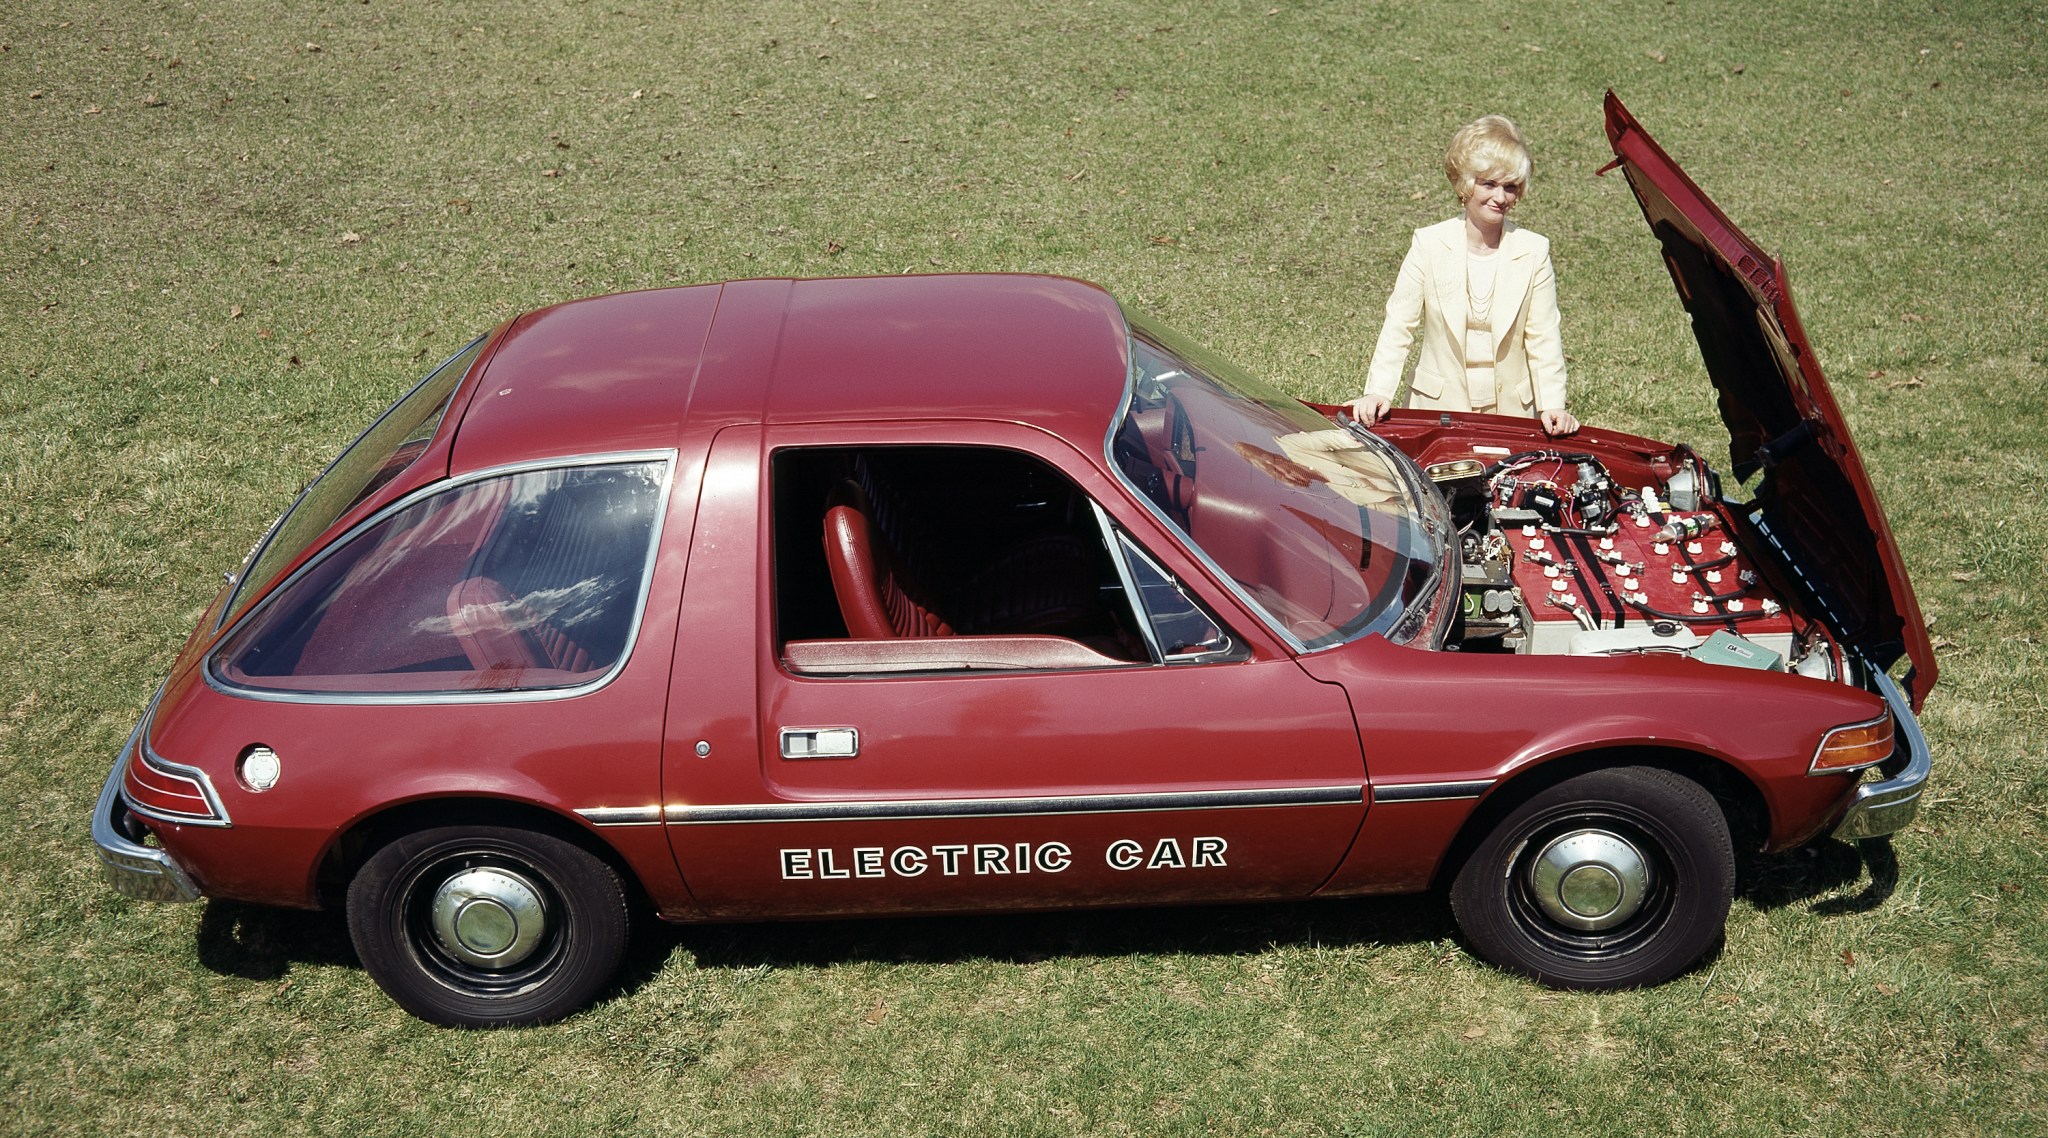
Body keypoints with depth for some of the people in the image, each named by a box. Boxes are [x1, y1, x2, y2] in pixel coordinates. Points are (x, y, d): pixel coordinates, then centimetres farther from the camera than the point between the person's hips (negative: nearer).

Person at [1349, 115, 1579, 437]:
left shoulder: (1534, 251, -2)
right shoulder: (1429, 244, -4)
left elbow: (1543, 338, -3)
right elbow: (1398, 325, -5)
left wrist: (1552, 406, -14)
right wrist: (1378, 392, -16)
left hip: (1512, 411, 1)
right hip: (1438, 409, -1)